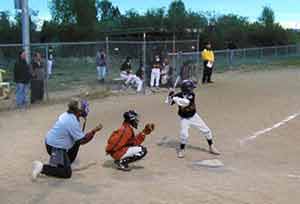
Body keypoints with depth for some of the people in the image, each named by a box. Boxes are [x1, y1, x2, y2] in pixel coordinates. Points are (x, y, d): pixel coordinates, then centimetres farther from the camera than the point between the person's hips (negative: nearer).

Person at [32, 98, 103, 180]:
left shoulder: (66, 114, 2)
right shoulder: (72, 122, -24)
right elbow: (82, 140, -19)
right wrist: (94, 130, -10)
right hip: (56, 148, -10)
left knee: (77, 141, 23)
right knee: (67, 173, -5)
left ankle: (66, 162, 29)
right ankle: (42, 168, -9)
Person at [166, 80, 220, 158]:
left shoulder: (191, 94, -18)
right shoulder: (178, 95, -16)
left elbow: (185, 102, -36)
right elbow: (169, 103, -7)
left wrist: (175, 98, -37)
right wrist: (170, 96, -25)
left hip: (193, 116, 2)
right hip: (184, 118, -2)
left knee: (206, 131, 5)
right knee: (184, 134, -20)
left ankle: (211, 147, 25)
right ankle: (181, 150, 5)